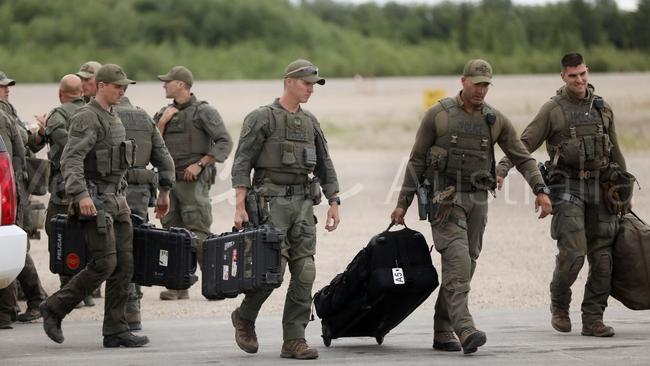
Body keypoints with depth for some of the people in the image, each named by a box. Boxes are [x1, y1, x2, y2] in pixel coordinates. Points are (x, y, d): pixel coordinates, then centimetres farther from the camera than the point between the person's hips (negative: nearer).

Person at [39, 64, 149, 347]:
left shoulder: (113, 119, 18)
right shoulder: (87, 118, -12)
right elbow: (71, 159, -23)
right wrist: (81, 194, -33)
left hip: (116, 202, 9)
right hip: (94, 202, -9)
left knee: (124, 265, 3)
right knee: (104, 263, -13)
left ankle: (116, 330, 4)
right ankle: (55, 308, 0)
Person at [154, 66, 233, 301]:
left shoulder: (203, 112, -5)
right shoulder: (163, 114, 15)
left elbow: (225, 142, -9)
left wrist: (199, 164, -13)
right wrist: (161, 124, -2)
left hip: (193, 182, -7)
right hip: (168, 181, 7)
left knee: (198, 233, -10)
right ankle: (179, 286, 9)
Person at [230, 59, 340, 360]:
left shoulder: (310, 122, 15)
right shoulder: (261, 118, -3)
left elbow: (324, 166, 19)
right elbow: (241, 164, -7)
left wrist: (334, 203, 10)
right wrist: (240, 206, -14)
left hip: (303, 203, 6)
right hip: (271, 202, -6)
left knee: (304, 273, -3)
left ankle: (294, 340, 1)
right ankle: (244, 317, 13)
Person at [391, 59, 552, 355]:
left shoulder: (496, 120, 7)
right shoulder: (438, 115, -2)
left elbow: (522, 158, 7)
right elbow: (416, 161, 2)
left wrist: (541, 190, -8)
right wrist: (403, 203, 1)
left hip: (477, 199, 4)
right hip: (445, 198, -4)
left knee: (465, 265, 5)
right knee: (458, 259, -21)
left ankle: (442, 332, 14)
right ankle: (465, 329, -31)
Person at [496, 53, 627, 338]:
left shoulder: (603, 109, 11)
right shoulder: (552, 109, -2)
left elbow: (615, 153, 20)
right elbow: (524, 144, -5)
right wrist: (501, 170, -19)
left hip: (599, 186, 4)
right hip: (567, 186, -4)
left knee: (602, 256, -1)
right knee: (573, 251, -17)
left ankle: (592, 319, 5)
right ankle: (559, 304, 8)